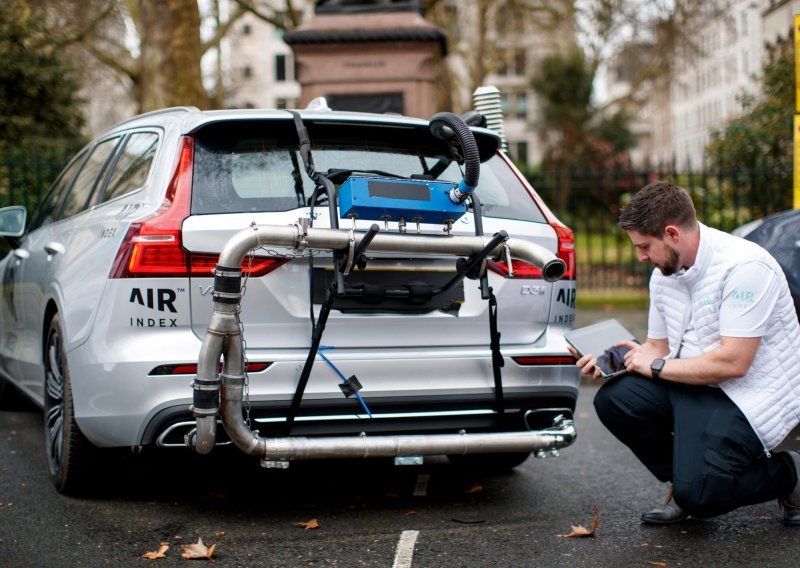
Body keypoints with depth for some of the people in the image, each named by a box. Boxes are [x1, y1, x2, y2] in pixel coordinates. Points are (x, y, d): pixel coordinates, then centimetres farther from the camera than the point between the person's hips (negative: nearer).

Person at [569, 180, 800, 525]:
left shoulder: (744, 267, -20)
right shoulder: (663, 274, 6)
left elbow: (733, 363, -25)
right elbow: (658, 347, 17)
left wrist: (657, 366, -15)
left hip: (749, 397, -8)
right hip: (691, 387, 8)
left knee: (696, 495, -23)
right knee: (613, 400, -12)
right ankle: (685, 482, 6)